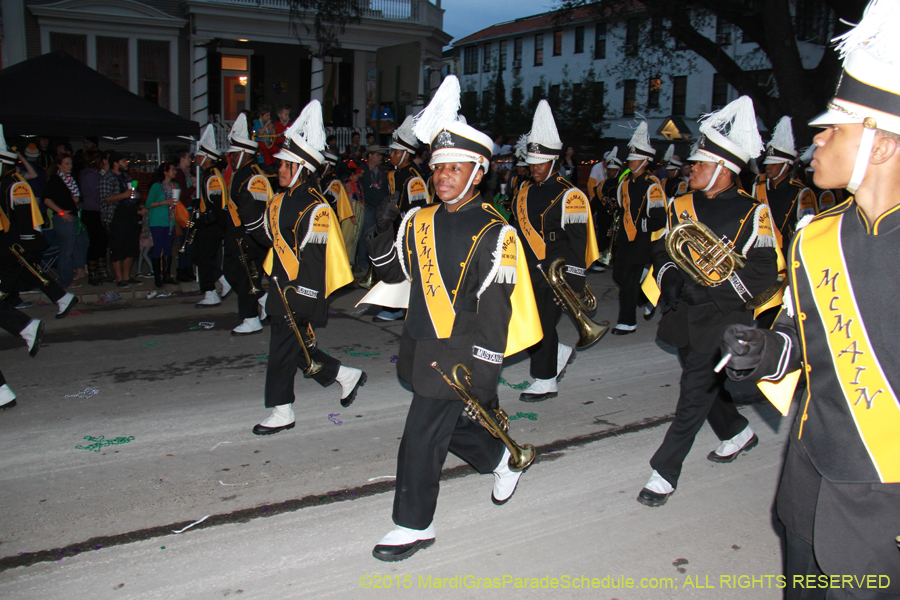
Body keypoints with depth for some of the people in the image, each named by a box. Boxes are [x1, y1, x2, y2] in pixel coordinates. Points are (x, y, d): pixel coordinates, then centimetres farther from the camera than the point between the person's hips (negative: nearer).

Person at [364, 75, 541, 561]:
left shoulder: (494, 235, -13)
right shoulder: (419, 222, 6)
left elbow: (495, 309, -15)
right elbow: (392, 271, 15)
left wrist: (481, 370, -17)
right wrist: (381, 231, -4)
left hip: (460, 354, -7)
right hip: (420, 347, 7)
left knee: (423, 437, -2)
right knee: (452, 424, 21)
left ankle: (414, 526, 16)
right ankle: (501, 460, 48)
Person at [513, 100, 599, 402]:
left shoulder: (568, 196, -10)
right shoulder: (525, 192, 11)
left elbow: (577, 244, -12)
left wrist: (573, 285, -15)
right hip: (527, 274, 7)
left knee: (543, 324, -1)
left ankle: (545, 381, 15)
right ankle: (560, 353, 33)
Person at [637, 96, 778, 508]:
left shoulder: (752, 213, -9)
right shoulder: (682, 205, 6)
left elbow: (762, 274, -11)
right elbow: (661, 250, 13)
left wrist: (711, 285, -22)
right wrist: (668, 277, -8)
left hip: (722, 319, -6)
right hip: (684, 315, 6)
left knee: (695, 393, -5)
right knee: (702, 382, 20)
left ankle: (665, 471, 3)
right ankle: (738, 432, 46)